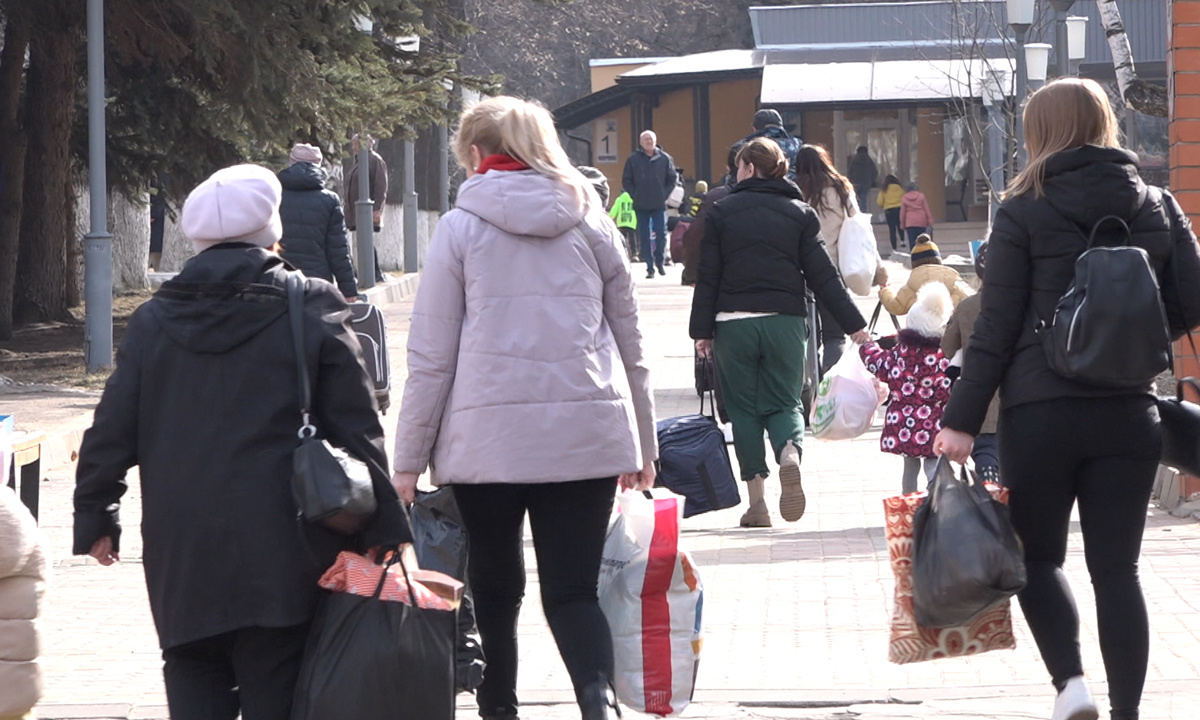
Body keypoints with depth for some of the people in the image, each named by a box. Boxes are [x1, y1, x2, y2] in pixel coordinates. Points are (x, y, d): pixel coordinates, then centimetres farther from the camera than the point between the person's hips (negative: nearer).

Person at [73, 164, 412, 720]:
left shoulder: (154, 320, 7)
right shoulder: (313, 309, -1)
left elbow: (112, 429, 7)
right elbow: (356, 429, -2)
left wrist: (95, 518, 17)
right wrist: (383, 527, 2)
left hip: (180, 553, 2)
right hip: (279, 549, -2)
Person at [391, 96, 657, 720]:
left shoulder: (460, 228, 1)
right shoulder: (591, 224, 10)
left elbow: (431, 357, -1)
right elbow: (629, 343, 14)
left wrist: (408, 457, 3)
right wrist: (641, 445, 22)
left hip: (487, 437, -2)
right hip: (587, 433, 2)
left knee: (494, 587, 13)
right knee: (573, 591, 2)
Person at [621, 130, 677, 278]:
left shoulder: (664, 159, 4)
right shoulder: (633, 160, 1)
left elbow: (672, 179, 11)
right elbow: (626, 181, 5)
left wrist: (665, 194, 0)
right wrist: (635, 196, -4)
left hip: (659, 205, 0)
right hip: (641, 207, 0)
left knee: (661, 234, -5)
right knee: (645, 237, 0)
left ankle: (659, 262, 14)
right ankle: (650, 267, 4)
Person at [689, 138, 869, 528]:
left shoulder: (721, 213, 2)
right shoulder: (799, 214, 5)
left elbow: (707, 276, -1)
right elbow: (823, 275, 2)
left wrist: (702, 330, 3)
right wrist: (854, 324, 6)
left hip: (734, 323, -1)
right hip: (785, 321, 1)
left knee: (744, 408, 7)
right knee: (784, 401, 9)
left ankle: (757, 502, 1)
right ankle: (790, 452, -26)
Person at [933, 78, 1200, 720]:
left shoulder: (1023, 213, -4)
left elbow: (996, 326, -7)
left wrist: (962, 419, -5)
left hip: (1041, 409, -3)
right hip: (1129, 411, 3)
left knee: (1039, 557, 11)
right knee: (1117, 567, 7)